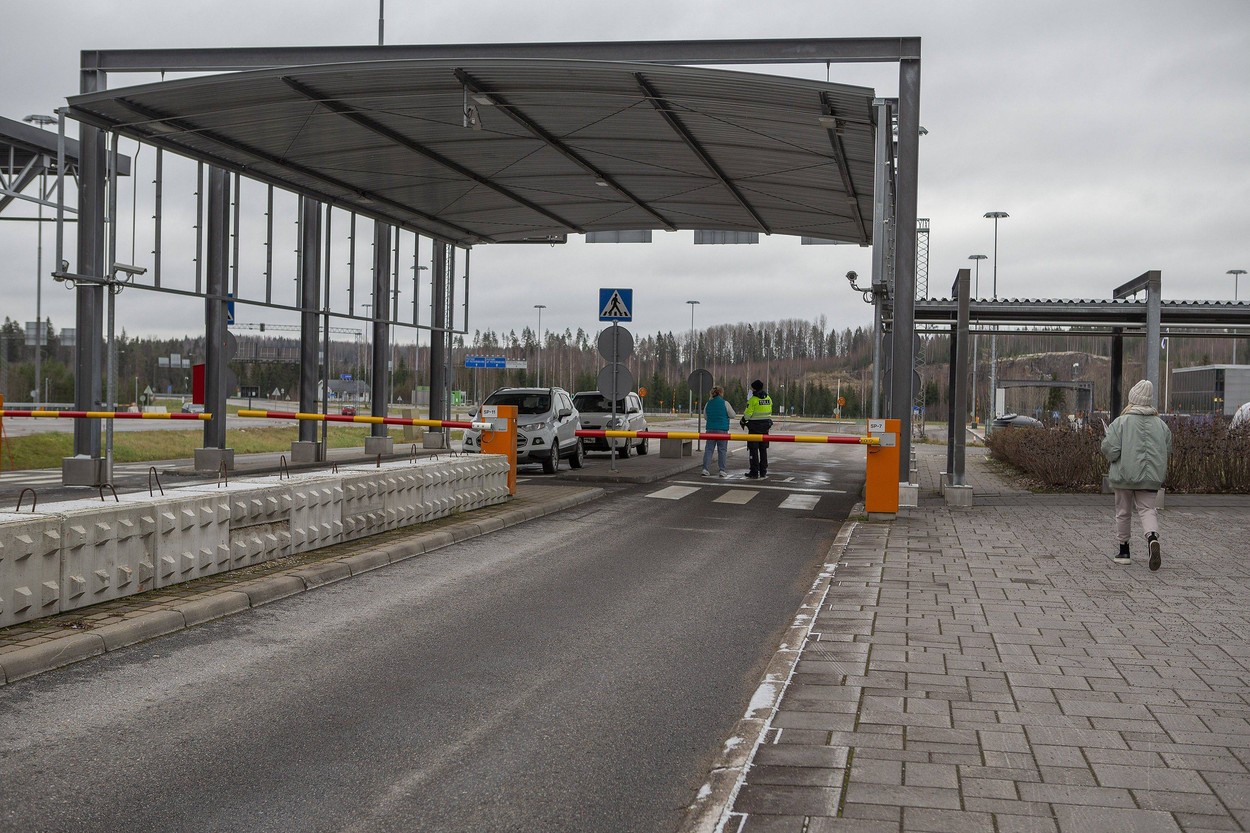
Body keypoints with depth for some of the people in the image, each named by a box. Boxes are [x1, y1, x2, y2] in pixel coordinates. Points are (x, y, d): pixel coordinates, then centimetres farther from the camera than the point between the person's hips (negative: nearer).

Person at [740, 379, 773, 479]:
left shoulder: (753, 400, -13)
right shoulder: (768, 399, 7)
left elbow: (748, 414, -13)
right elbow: (769, 412, 11)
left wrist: (743, 421, 3)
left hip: (755, 427, -6)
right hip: (765, 427, 6)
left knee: (753, 449, 0)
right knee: (763, 449, 13)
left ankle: (755, 473, -2)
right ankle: (763, 472, 16)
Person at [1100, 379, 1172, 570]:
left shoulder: (1121, 422, -10)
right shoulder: (1160, 424, 2)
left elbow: (1110, 449, -16)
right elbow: (1167, 450, 7)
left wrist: (1111, 457, 7)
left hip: (1125, 474, -2)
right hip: (1151, 476, 2)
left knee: (1123, 512, 12)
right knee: (1147, 509, 6)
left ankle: (1124, 551, 20)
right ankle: (1152, 537, -24)